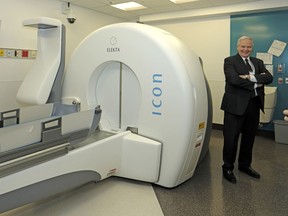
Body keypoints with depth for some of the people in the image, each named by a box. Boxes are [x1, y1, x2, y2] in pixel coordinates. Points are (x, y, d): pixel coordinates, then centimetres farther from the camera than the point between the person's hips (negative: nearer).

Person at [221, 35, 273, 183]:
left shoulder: (258, 62, 14)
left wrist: (251, 77, -17)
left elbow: (269, 78, -2)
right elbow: (234, 79, -19)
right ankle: (228, 168, 18)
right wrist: (256, 84, -12)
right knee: (231, 138, 2)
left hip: (254, 105, 6)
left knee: (249, 138, 16)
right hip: (236, 105, -5)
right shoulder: (230, 61, -2)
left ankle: (245, 165, 34)